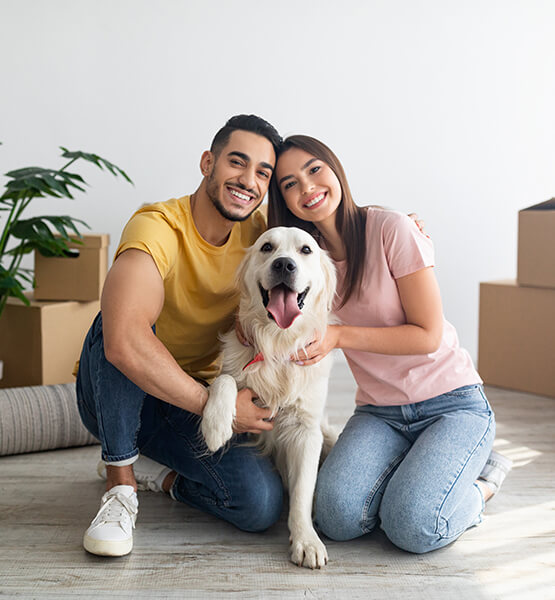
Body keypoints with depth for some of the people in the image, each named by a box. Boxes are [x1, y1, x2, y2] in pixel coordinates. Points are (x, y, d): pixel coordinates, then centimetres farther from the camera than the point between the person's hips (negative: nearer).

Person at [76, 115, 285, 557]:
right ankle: (120, 481, -18)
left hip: (193, 406, 4)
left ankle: (155, 471, 7)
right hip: (113, 395, -3)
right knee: (120, 320, -36)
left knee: (262, 503, -21)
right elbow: (123, 342, -43)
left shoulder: (258, 233, -6)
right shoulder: (158, 227, -25)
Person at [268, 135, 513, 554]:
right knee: (337, 518, -20)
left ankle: (480, 481, 8)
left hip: (451, 403, -4)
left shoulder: (391, 229, -12)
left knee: (412, 528, -24)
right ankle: (412, 474, 9)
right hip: (379, 413, 4)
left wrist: (339, 336, -22)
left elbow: (428, 335, -13)